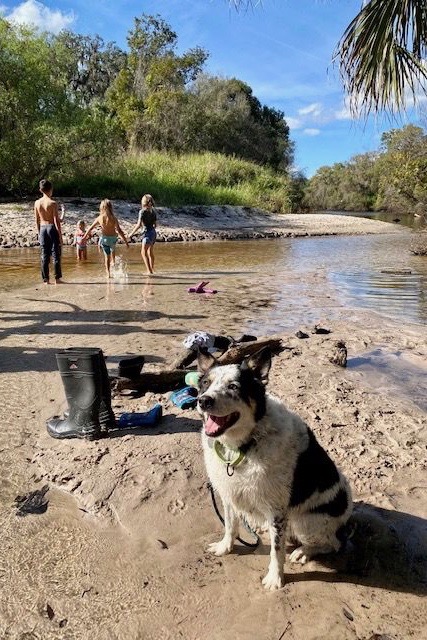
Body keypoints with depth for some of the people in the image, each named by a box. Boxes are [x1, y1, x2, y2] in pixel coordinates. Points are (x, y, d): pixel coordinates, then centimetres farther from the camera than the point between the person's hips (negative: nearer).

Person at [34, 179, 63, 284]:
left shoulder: (37, 203, 3)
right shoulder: (52, 203, -12)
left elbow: (37, 220, 9)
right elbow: (56, 221, -12)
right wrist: (60, 235, -7)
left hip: (43, 229, 5)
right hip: (52, 228, -4)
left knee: (44, 256, 7)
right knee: (56, 255, 3)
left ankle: (46, 280, 9)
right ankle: (57, 279, 5)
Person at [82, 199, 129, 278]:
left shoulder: (99, 218, -5)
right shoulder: (113, 218, -13)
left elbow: (91, 228, 4)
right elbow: (119, 230, -16)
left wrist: (84, 237, 14)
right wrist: (125, 240, -9)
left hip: (104, 238, 1)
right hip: (113, 238, -1)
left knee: (107, 256, 12)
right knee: (113, 249, 35)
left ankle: (108, 273, 11)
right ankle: (113, 261, 30)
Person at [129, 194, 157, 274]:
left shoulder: (143, 211, -11)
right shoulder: (153, 211, 8)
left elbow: (139, 225, -15)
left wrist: (131, 233, -8)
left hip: (147, 233, -8)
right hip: (154, 233, 8)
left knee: (144, 252, -9)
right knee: (150, 253, 19)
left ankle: (149, 271, -19)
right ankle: (152, 270, 27)